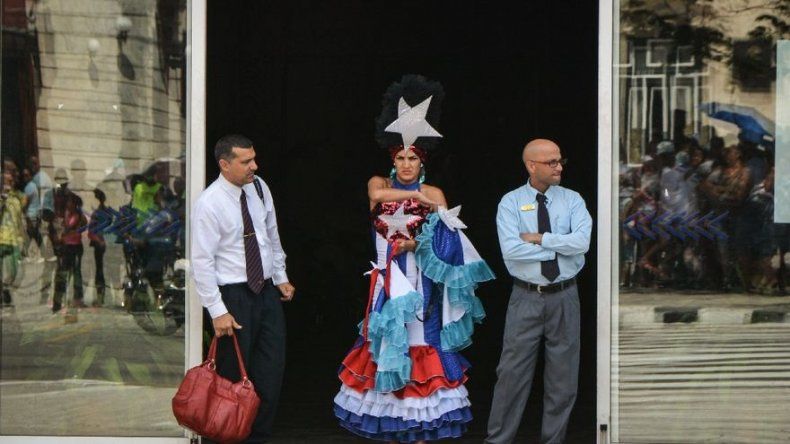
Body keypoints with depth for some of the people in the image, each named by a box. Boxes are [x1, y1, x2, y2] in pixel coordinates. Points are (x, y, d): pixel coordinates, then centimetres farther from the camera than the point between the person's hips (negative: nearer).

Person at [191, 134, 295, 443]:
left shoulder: (259, 188, 4)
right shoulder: (209, 203, -15)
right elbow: (202, 262, -16)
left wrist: (280, 277, 17)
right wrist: (218, 311, -18)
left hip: (267, 291, 6)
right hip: (233, 295, -6)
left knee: (272, 371, 7)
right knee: (234, 376, 1)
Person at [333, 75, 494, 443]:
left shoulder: (433, 194, 5)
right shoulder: (380, 183, 6)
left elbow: (449, 242, -4)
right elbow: (376, 195, -19)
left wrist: (416, 244, -17)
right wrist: (416, 196, -19)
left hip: (422, 283, -1)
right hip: (389, 281, 1)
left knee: (422, 344, -4)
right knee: (390, 345, 0)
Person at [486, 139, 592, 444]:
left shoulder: (572, 200, 3)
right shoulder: (511, 203, -2)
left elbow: (582, 241, -14)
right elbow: (511, 250, -16)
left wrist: (540, 238, -14)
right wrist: (559, 246, -12)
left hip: (564, 296, 2)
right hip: (526, 297, -2)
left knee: (563, 373, 7)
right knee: (513, 371, 0)